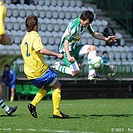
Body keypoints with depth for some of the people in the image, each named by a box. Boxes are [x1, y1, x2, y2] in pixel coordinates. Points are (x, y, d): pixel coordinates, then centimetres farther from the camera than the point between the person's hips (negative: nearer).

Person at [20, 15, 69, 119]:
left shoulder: (25, 38, 14)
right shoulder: (35, 37, -14)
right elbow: (41, 50, -31)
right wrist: (57, 54, -28)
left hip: (29, 72, 9)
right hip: (40, 70, -9)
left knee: (47, 86, 24)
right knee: (57, 86, 4)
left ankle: (33, 104, 8)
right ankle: (57, 112, -2)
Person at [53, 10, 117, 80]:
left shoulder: (87, 24, -3)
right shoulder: (74, 26, -28)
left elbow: (94, 34, 11)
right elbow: (66, 41, -31)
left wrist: (105, 39, -6)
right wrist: (68, 56, -42)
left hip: (74, 47, 8)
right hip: (66, 49, -8)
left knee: (92, 48, -9)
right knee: (76, 72, -19)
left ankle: (91, 74, -11)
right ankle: (57, 67, 5)